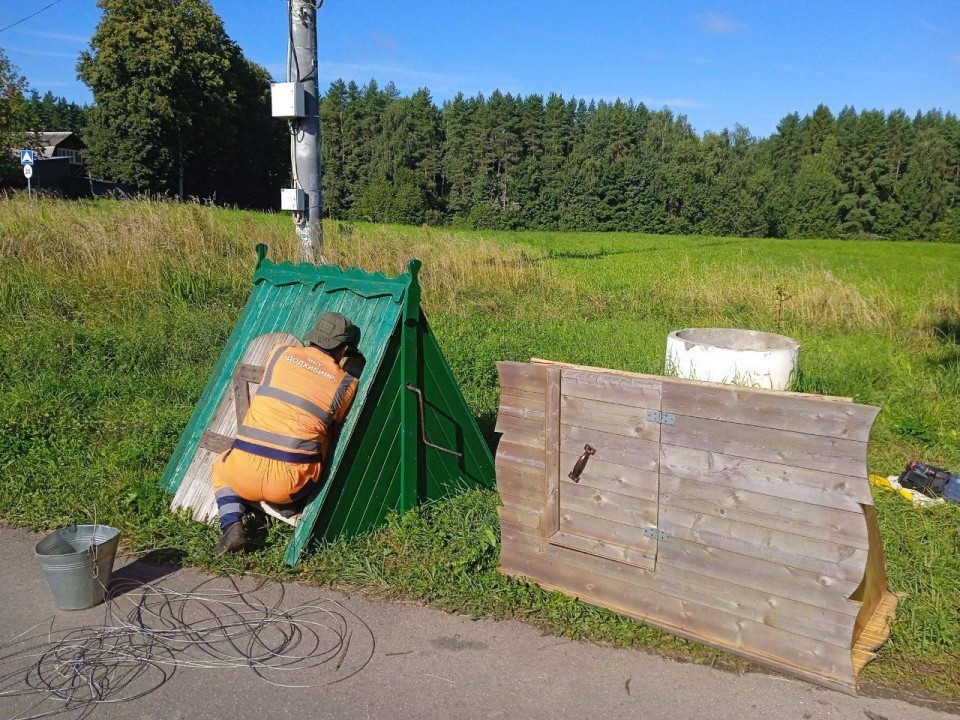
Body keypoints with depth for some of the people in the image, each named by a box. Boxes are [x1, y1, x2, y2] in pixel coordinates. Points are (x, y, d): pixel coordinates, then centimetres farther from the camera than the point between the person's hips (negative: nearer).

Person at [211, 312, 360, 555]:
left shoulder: (280, 353, 7)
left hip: (245, 471, 0)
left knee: (221, 468, 35)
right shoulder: (347, 385, 2)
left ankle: (231, 526, 12)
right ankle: (289, 509, 15)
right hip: (291, 482, 1)